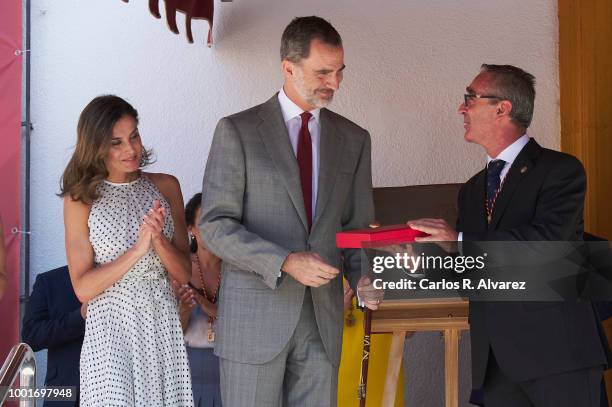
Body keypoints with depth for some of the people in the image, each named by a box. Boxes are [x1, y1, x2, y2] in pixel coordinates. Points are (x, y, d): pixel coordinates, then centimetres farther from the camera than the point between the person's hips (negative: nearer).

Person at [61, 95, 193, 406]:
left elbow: (184, 274, 5)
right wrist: (137, 250, -17)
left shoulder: (165, 187, 5)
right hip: (111, 329, -3)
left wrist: (159, 239, -14)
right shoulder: (80, 199, -2)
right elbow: (83, 288, -7)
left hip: (162, 327, 3)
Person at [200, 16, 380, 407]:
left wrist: (363, 278, -7)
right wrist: (285, 263, -21)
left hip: (323, 318, 4)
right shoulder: (237, 131, -3)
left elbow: (358, 225, 13)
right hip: (255, 315, -3)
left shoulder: (354, 139, 10)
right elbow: (215, 224, -8)